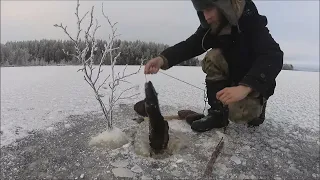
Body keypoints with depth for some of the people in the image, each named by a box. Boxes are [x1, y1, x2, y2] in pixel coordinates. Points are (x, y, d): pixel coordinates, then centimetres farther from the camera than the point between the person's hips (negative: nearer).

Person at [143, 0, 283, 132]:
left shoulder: (250, 20, -24)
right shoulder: (211, 25, -9)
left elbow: (274, 57, -34)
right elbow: (190, 45, -19)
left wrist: (245, 87, -50)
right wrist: (163, 58, -38)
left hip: (256, 83, -4)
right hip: (233, 78, 4)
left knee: (238, 114, -28)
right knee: (213, 57, -23)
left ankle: (256, 105, 10)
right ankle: (218, 113, -12)